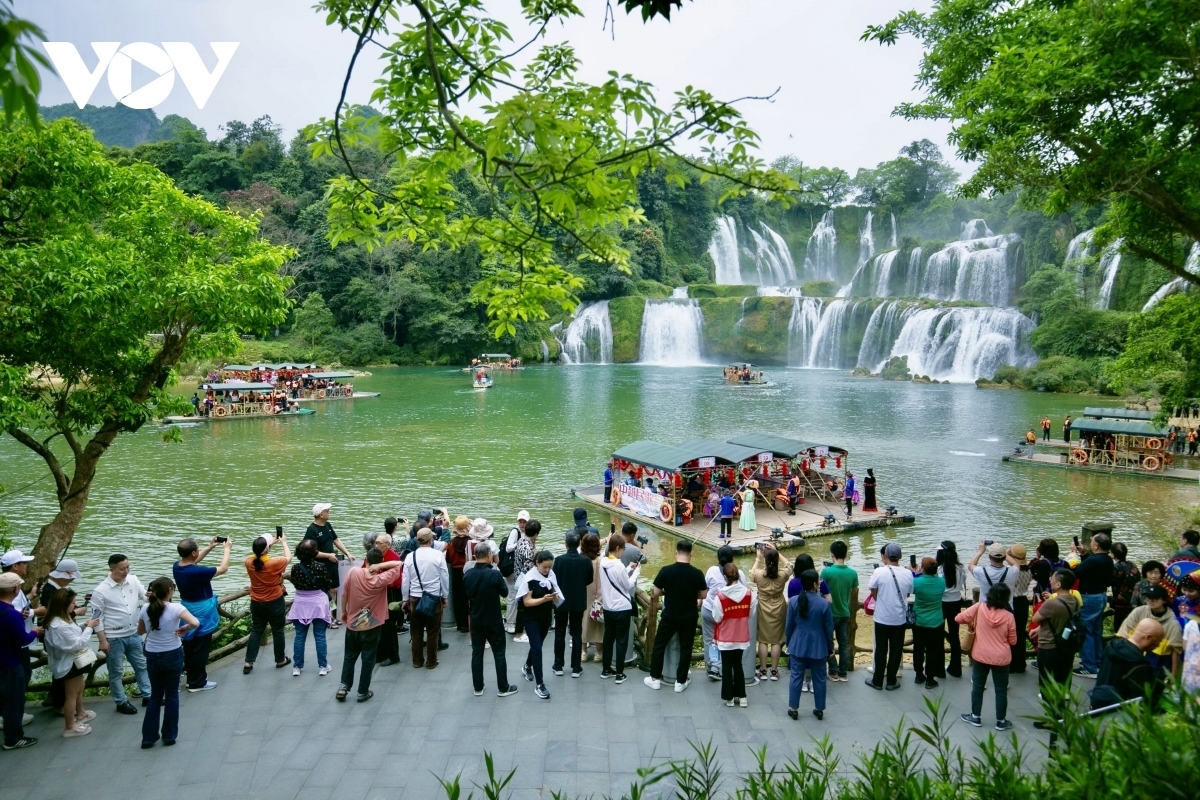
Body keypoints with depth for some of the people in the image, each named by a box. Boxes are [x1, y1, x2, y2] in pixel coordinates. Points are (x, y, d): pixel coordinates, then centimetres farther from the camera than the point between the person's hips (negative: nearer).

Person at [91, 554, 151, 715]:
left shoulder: (133, 580, -4)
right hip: (114, 638, -5)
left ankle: (148, 695, 30)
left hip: (133, 634, 5)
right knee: (116, 671, 10)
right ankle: (121, 702, 24)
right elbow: (97, 617, -11)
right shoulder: (101, 591, -16)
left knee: (141, 665, 16)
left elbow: (146, 596, 2)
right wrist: (103, 641, -12)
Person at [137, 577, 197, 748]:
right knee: (171, 695, 12)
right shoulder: (175, 608, -17)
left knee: (155, 696, 18)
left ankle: (148, 737, 20)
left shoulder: (146, 609, -4)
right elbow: (195, 623, -30)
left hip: (152, 657, 3)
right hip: (173, 655, -3)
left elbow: (140, 631, 13)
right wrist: (184, 628, -10)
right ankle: (169, 736, 18)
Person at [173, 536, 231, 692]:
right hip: (201, 613, -8)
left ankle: (191, 678, 30)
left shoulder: (177, 566, -7)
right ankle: (197, 683, 13)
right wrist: (227, 549, -4)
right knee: (200, 649, 4)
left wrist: (210, 547, 14)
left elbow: (192, 562, 16)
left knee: (189, 647, 18)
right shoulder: (196, 572, -30)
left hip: (187, 610, 8)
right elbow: (223, 568, -18)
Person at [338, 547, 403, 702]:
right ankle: (363, 692, 17)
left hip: (352, 624, 3)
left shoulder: (353, 573, -13)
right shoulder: (381, 580, -19)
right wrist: (379, 566, -23)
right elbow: (398, 564, -16)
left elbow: (344, 594, -3)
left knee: (349, 656, 20)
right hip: (371, 627, -3)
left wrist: (343, 611, 13)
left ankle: (343, 687, 16)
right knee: (368, 660, 10)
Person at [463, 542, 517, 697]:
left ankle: (478, 688, 22)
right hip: (493, 621, -4)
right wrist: (502, 581, 9)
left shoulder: (467, 574, -8)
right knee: (499, 654, 8)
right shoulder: (494, 574, -23)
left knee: (477, 653, 13)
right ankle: (503, 688, 17)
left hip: (475, 620, 4)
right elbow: (505, 593, -7)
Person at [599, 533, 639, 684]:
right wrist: (636, 571, 1)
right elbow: (628, 585, -11)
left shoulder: (603, 562, 0)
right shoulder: (618, 565, -22)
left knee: (608, 638, 17)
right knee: (621, 640, 4)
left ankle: (606, 669, 26)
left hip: (607, 607, 7)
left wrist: (629, 569, 10)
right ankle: (619, 673, 10)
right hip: (622, 608, -7)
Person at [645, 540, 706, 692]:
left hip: (669, 616, 0)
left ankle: (655, 678, 22)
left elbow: (656, 593, -6)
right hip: (689, 617, 1)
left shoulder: (666, 571, -15)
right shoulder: (697, 574, -12)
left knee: (659, 645, 16)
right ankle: (681, 682, 20)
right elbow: (703, 595, -1)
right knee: (685, 648, 14)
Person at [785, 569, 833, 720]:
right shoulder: (823, 603, -14)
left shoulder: (793, 601, -9)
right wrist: (830, 647, 8)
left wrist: (788, 643, 14)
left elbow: (789, 626, -1)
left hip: (798, 646, 1)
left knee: (796, 677, 9)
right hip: (818, 647, -1)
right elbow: (829, 628, -5)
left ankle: (793, 709, 15)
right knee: (819, 679, 13)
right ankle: (819, 709, 23)